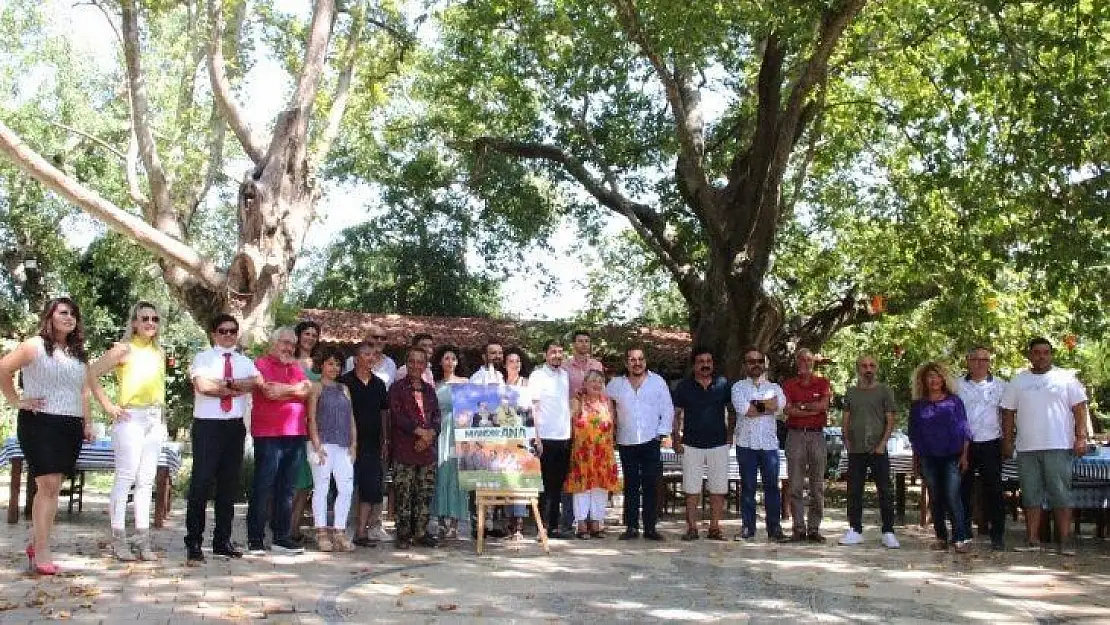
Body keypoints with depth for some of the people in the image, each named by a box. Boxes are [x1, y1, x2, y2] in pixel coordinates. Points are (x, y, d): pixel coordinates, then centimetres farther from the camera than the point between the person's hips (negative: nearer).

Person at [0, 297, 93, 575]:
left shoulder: (79, 354, 16)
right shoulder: (35, 346, -3)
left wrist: (88, 423, 15)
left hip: (70, 426, 6)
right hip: (39, 423, -6)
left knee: (52, 487, 8)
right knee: (48, 484, -13)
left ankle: (36, 543, 19)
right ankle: (41, 552, -10)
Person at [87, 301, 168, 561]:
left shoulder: (159, 353, 13)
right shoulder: (124, 349, -4)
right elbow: (91, 374, -7)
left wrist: (161, 410, 13)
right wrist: (108, 405, -9)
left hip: (155, 419, 6)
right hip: (131, 418, -6)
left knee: (146, 480, 6)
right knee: (126, 477, -7)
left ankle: (142, 538, 10)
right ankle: (119, 539, -1)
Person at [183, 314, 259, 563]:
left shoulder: (244, 361, 15)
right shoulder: (203, 358, 3)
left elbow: (257, 381, -4)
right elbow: (202, 385, -15)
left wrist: (224, 384, -12)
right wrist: (236, 388, -8)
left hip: (235, 426, 5)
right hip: (207, 425, -5)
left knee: (229, 484, 8)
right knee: (202, 483, -7)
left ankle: (222, 540, 17)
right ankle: (193, 542, -1)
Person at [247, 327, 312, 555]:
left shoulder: (295, 367, 20)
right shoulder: (261, 364, 1)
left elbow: (307, 389, 3)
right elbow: (269, 391, -15)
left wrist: (282, 389, -7)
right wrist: (295, 389, -4)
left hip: (295, 434, 6)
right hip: (268, 435, -6)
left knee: (286, 489, 10)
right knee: (263, 487, -3)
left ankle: (281, 537, 16)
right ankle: (255, 538, 3)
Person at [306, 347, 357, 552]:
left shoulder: (344, 389, 18)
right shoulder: (316, 387, 4)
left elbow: (351, 418, 16)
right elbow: (311, 418, -3)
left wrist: (353, 445, 7)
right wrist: (317, 445, -12)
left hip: (343, 446, 5)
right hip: (323, 444, -5)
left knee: (346, 488, -2)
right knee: (321, 488, -2)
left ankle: (339, 531, 4)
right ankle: (321, 533, 2)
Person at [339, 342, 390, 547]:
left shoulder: (379, 384, 12)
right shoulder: (345, 382, -2)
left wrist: (385, 441, 12)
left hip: (372, 444, 4)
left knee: (370, 488, 1)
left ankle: (361, 532, 8)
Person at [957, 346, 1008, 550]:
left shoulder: (1000, 385, 6)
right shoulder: (957, 385, 7)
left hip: (990, 443, -1)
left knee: (993, 489, 1)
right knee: (962, 489, 5)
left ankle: (997, 534, 7)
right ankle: (963, 532, 15)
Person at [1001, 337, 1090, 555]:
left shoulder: (1066, 378, 4)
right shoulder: (1018, 381, 11)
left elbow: (1080, 408, 1)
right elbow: (1008, 412, 12)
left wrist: (1081, 437, -9)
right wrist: (1008, 441, 6)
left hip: (1059, 447, -3)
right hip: (1027, 448, 3)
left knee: (1061, 495, -3)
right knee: (1030, 495, 7)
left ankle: (1065, 541, 1)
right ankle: (1032, 540, 12)